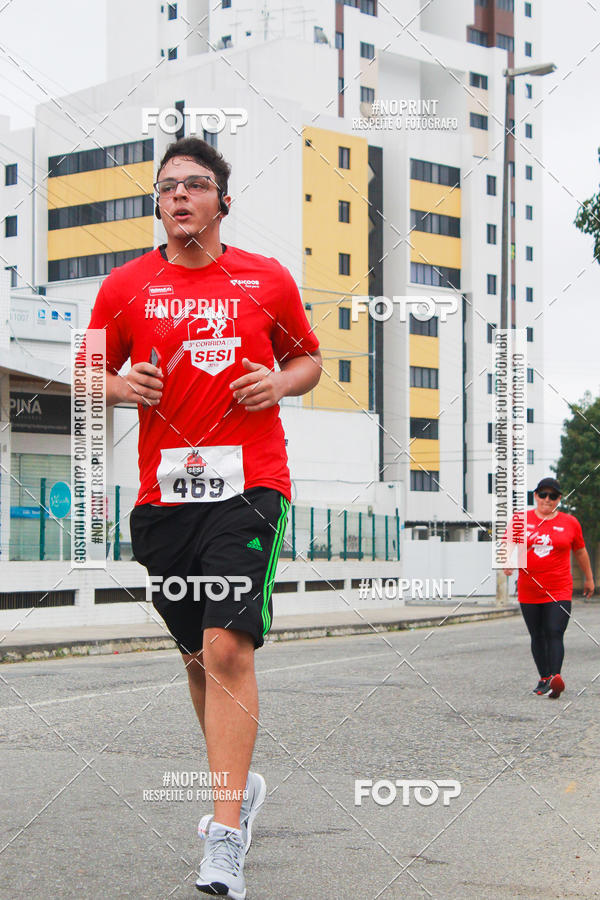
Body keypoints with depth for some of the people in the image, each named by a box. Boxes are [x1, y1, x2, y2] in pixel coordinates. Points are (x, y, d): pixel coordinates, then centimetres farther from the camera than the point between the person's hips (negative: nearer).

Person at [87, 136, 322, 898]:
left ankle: (226, 835, -13)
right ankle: (238, 785, 36)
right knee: (197, 655, 13)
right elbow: (92, 376, 16)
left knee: (228, 647, -16)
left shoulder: (268, 280, 6)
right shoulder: (125, 287, 8)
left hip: (249, 485, -3)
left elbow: (309, 357, 18)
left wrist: (281, 383, -4)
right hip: (163, 491, 3)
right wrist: (119, 387, -7)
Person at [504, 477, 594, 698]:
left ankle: (555, 678, -26)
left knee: (555, 634, -16)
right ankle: (543, 678, 21)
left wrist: (589, 578, 25)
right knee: (537, 636, 9)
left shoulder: (569, 523, 4)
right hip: (528, 590, 2)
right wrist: (508, 561, -17)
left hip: (559, 591, -2)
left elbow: (580, 551, 17)